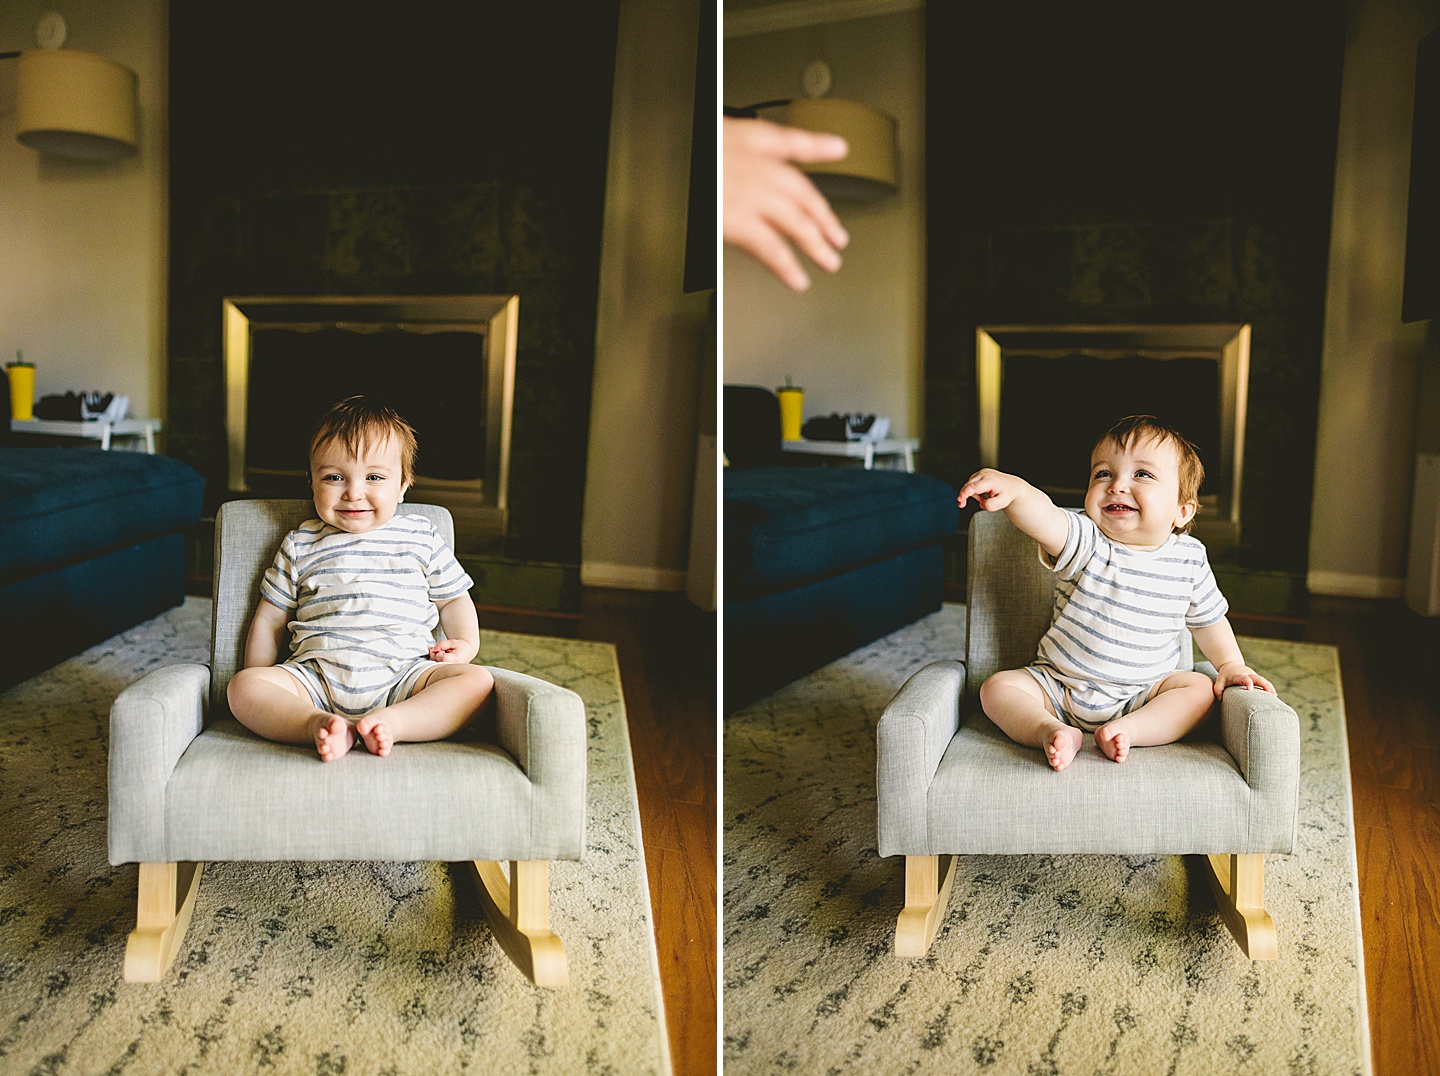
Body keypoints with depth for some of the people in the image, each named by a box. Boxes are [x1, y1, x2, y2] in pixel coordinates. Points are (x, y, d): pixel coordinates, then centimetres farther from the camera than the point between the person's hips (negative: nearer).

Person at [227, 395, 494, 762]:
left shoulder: (421, 539, 13)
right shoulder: (300, 545, 14)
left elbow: (453, 598, 23)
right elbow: (270, 620, 18)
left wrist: (465, 642, 2)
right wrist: (264, 699, 12)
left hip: (402, 677, 0)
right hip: (315, 677, 0)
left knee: (478, 681, -25)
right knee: (241, 686, -24)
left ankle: (390, 721, -38)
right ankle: (319, 724, -39)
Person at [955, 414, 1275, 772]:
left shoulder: (1189, 559, -5)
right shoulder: (1083, 541, -15)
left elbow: (1207, 618, 14)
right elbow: (1046, 518, -39)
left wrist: (1231, 665, 3)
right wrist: (1014, 489, -59)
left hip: (1140, 697, 2)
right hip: (1058, 687, -1)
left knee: (1201, 689, -19)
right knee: (997, 687, -18)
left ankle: (1130, 730, -26)